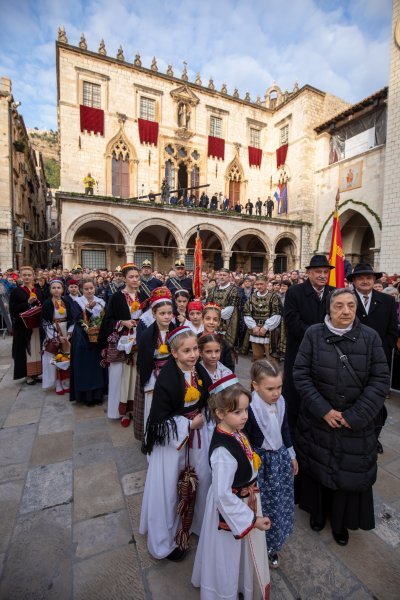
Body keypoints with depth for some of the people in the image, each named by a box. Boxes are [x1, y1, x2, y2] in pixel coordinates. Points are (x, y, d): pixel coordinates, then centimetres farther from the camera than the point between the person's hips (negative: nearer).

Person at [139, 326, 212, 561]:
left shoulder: (200, 372, -8)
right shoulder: (166, 379, -26)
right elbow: (160, 418, -20)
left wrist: (201, 419, -5)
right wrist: (189, 424, -17)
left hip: (197, 429, 6)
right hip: (172, 435, -5)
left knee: (202, 478, 16)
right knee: (169, 486, 11)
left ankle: (198, 523, 46)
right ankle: (166, 539, 38)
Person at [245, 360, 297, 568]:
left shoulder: (280, 402, -9)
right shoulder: (250, 409, -28)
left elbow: (285, 430, 6)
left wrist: (292, 456, 15)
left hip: (280, 458, 6)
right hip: (260, 462, -6)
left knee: (281, 503, 21)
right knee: (262, 506, 12)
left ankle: (272, 545, 46)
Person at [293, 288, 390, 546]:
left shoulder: (370, 337, -11)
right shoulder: (314, 334, -12)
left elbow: (380, 380, -10)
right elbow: (301, 373, -11)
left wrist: (355, 416, -14)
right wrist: (323, 410, -15)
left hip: (356, 422, 1)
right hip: (318, 417, 0)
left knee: (351, 471, 16)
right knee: (318, 466, 18)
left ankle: (341, 520, 44)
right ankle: (318, 510, 47)